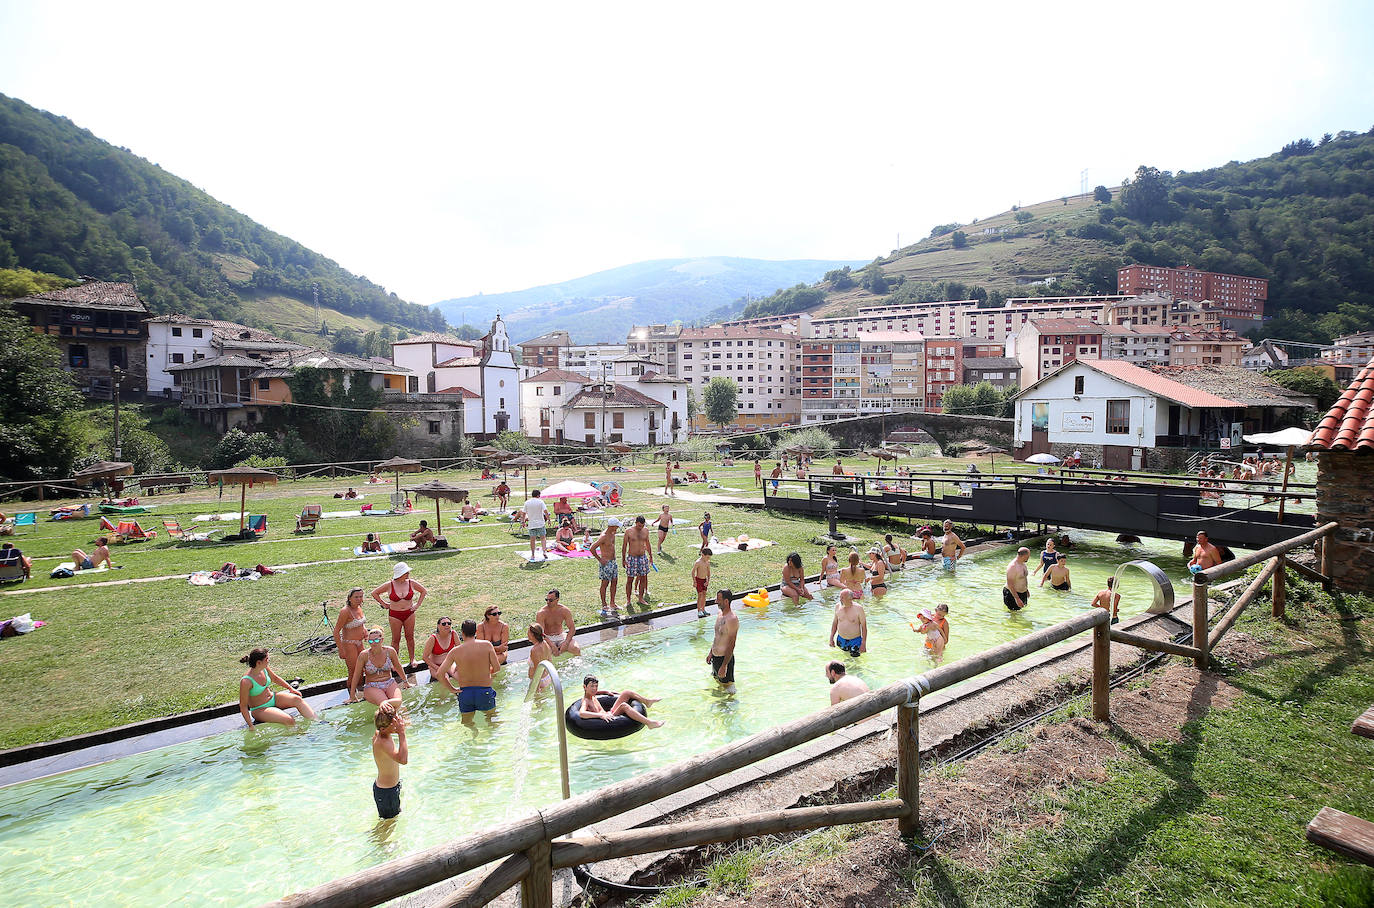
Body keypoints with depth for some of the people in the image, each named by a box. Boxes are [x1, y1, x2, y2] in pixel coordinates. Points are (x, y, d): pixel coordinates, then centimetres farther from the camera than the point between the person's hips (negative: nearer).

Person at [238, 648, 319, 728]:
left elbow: (275, 678, 15)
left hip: (273, 698, 7)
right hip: (260, 710, -7)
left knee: (297, 699, -16)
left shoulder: (264, 668, -8)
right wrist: (251, 726, -18)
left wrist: (291, 688, 15)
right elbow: (243, 706, -19)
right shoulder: (246, 682, -27)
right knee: (289, 720, -27)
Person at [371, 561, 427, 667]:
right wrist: (384, 604, 2)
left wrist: (418, 604, 4)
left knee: (410, 637, 9)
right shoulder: (389, 585, -11)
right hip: (394, 615, -1)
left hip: (409, 614, 1)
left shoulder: (411, 583, -6)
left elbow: (424, 591, 9)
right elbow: (374, 593, 3)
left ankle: (412, 659, 20)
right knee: (396, 639, 6)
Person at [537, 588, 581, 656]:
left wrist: (566, 643, -21)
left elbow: (572, 628, -5)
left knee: (576, 649, -24)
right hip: (547, 638, -2)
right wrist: (552, 645, -29)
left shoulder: (565, 610, -7)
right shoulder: (541, 613, -15)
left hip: (561, 636, 2)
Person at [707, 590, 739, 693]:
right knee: (716, 679, 24)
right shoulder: (720, 615, 5)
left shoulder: (732, 619, -23)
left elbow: (731, 645, -24)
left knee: (728, 687, 2)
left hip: (725, 658, -9)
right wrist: (711, 653, 21)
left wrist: (724, 665, -24)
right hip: (715, 657, 9)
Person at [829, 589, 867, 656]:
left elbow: (864, 627, -10)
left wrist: (863, 644, -13)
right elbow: (835, 623, 10)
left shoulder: (858, 608, -14)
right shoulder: (838, 607, -3)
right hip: (840, 640, 4)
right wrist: (831, 638, 6)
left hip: (855, 641, -4)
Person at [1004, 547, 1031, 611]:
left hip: (1023, 593, 9)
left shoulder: (1023, 564, 4)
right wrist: (1017, 599, -28)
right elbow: (1010, 584, -27)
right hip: (1012, 593, -9)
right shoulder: (1012, 566, -25)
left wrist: (1027, 589, 28)